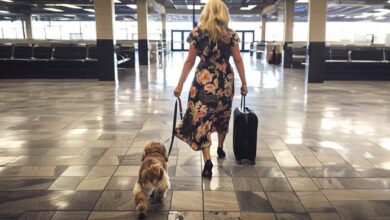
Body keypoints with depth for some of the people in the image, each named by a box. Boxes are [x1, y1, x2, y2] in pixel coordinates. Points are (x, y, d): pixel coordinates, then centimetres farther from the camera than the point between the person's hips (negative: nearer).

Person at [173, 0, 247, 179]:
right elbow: (238, 61, 3)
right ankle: (220, 149, 39)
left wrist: (180, 85, 4)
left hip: (204, 81, -3)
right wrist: (244, 83, 13)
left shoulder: (197, 33, -2)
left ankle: (208, 161, -11)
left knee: (201, 118, -1)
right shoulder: (231, 34, 2)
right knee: (222, 115, 21)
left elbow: (190, 62, -2)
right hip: (226, 81, 3)